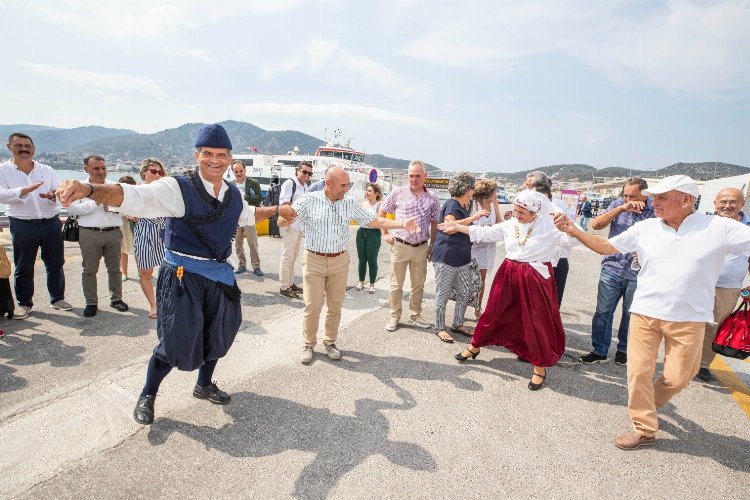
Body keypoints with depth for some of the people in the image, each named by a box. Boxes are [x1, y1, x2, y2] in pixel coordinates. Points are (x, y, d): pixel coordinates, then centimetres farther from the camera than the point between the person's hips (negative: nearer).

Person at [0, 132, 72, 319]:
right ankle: (24, 303, 21)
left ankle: (58, 298, 22)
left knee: (55, 264, 9)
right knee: (23, 267, 7)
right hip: (22, 226, -2)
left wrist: (53, 195, -22)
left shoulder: (47, 170, 8)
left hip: (51, 223, 2)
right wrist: (25, 190, -29)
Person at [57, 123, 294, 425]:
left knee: (217, 333, 17)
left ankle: (204, 385, 44)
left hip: (220, 275, 7)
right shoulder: (178, 188, -16)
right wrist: (89, 190, -47)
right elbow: (133, 196, -31)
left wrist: (276, 210, 28)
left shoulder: (233, 196, 5)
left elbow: (249, 215, 27)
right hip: (183, 276, -6)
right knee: (177, 338, -2)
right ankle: (147, 396, 28)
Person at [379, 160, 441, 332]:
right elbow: (381, 211, 6)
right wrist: (385, 234, 1)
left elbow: (434, 222, 11)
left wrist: (432, 245, 8)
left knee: (418, 284, 13)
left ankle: (415, 316, 29)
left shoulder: (432, 198, 2)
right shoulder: (398, 192, -4)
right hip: (400, 245, -2)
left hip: (421, 247, 2)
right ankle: (394, 316, 21)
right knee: (396, 284, 6)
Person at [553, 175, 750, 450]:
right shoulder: (645, 228, -1)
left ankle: (648, 404, 41)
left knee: (677, 377, 10)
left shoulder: (720, 228, -6)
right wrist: (572, 229, -5)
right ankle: (644, 429, 21)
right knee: (639, 371, 3)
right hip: (645, 313, 1)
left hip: (689, 318, -1)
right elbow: (606, 246, 4)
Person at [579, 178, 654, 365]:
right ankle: (599, 350, 16)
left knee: (630, 314, 13)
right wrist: (621, 208, -18)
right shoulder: (618, 204, 1)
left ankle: (623, 350, 32)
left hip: (638, 273, -1)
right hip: (612, 268, 1)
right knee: (603, 311, 3)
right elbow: (596, 224, -9)